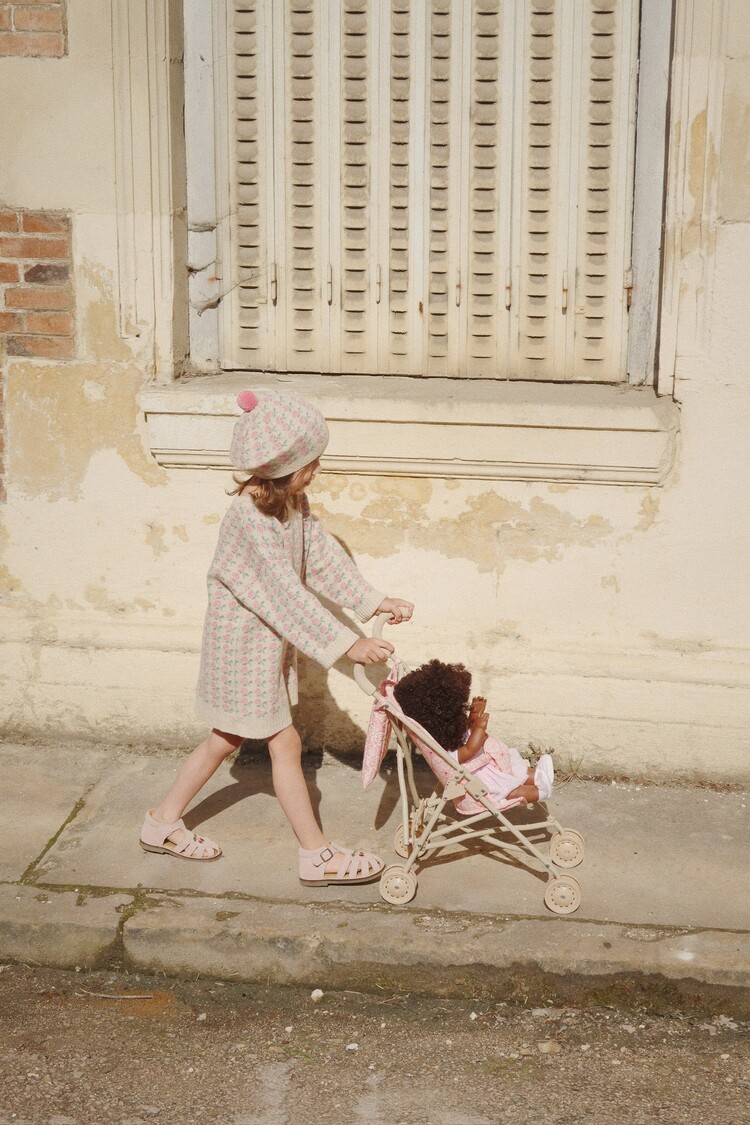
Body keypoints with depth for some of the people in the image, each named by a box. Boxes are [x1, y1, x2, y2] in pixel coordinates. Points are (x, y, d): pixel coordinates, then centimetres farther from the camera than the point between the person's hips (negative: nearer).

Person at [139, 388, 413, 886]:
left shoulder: (292, 502, 0)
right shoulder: (250, 518, -28)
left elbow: (323, 556, 7)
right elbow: (286, 592, -31)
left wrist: (375, 601, 3)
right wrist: (346, 645, -31)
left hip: (270, 642, 9)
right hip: (246, 645, -9)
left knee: (226, 739, 19)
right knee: (285, 744, 0)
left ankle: (164, 822, 33)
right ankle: (318, 855, 12)